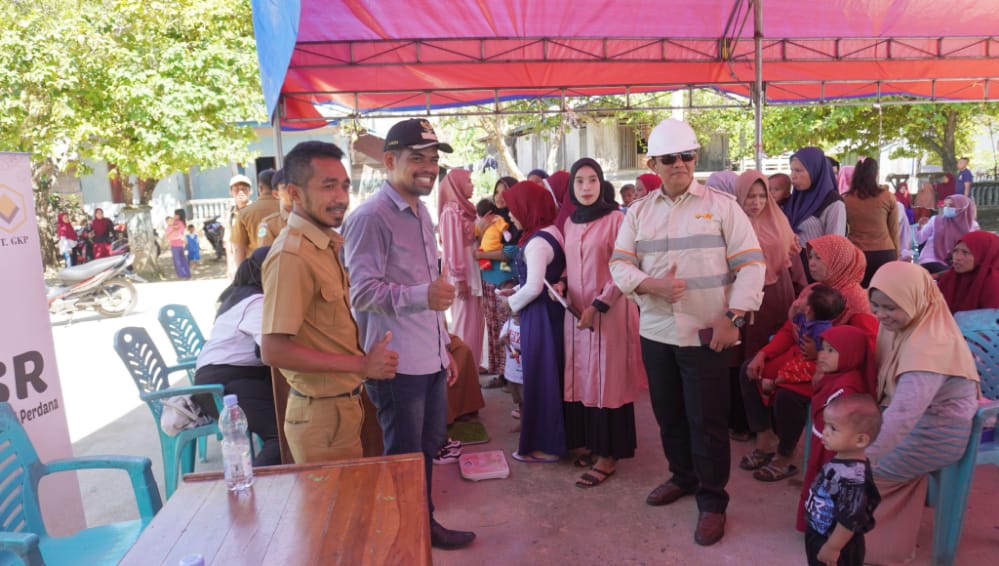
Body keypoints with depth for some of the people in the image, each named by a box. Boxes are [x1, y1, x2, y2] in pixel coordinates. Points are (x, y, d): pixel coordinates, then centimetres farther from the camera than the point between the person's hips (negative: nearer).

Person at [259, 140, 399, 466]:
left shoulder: (327, 243, 7)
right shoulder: (292, 255, -22)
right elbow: (273, 351, -25)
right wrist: (361, 365, -22)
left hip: (342, 403, 8)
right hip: (321, 412, -8)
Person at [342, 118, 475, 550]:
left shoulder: (421, 213, 13)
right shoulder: (371, 217, -16)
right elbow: (362, 291, -22)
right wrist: (423, 296, -38)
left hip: (429, 358, 9)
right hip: (396, 364, -9)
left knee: (428, 447, 21)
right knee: (404, 458, 7)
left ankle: (424, 521, 39)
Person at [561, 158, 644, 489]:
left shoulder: (615, 219, -8)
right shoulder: (570, 222, 10)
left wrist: (597, 306, -16)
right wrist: (561, 283, -3)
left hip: (609, 311, -6)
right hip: (575, 311, 6)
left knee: (606, 379, -1)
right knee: (580, 378, 9)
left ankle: (608, 456, 7)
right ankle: (589, 443, 24)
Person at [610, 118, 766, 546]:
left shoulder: (721, 205, -1)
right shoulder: (639, 211, 8)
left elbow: (751, 263, -5)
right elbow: (620, 264, 4)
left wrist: (733, 316, -13)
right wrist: (651, 285, -16)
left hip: (706, 333, -3)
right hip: (655, 333, 4)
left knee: (707, 420, 3)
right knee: (668, 413, 16)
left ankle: (712, 502, 19)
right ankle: (683, 477, 38)